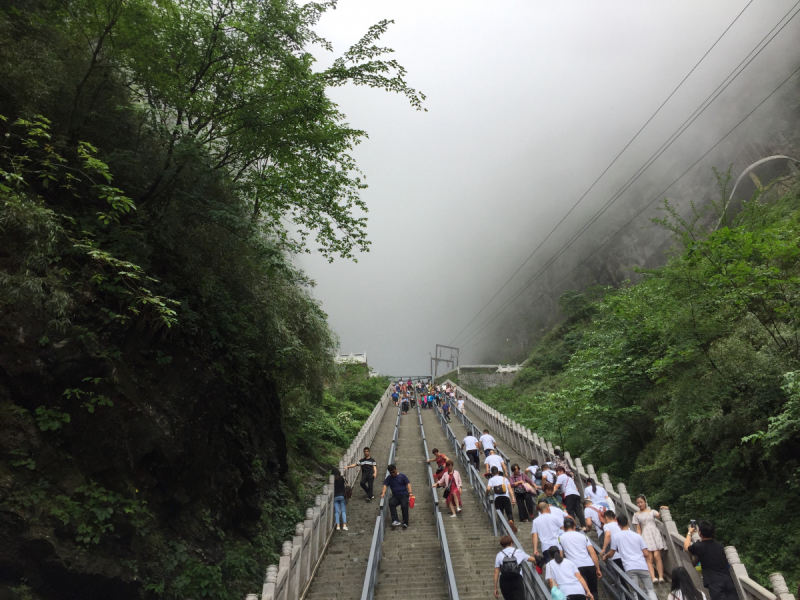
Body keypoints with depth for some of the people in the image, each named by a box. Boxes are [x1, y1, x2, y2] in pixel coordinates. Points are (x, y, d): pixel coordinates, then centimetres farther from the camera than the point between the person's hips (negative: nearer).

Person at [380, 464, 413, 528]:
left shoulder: (402, 476, 4)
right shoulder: (389, 478, 11)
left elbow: (408, 483, 0)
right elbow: (385, 485, 1)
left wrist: (410, 492, -13)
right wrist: (383, 493, -17)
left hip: (404, 495, -2)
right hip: (395, 496, 2)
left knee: (404, 506, -26)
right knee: (391, 503, -28)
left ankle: (405, 523, -18)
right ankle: (395, 521, -32)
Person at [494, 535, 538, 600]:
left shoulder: (499, 555, 9)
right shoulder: (518, 552, 10)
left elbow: (496, 572, 3)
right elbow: (533, 559, 22)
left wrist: (495, 588, 8)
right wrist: (535, 562, 46)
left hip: (504, 582, 2)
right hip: (517, 580, -1)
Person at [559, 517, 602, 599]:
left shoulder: (561, 538, 14)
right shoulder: (583, 536, 19)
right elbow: (593, 553, 10)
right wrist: (598, 569, 12)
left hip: (577, 567, -3)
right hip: (590, 565, 3)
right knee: (593, 591, 16)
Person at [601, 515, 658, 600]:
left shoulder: (615, 536, 5)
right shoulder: (637, 536, 11)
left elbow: (611, 554, 10)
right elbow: (646, 554, 7)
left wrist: (605, 556, 31)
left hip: (630, 568, -2)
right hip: (642, 566, 2)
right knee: (650, 589, 9)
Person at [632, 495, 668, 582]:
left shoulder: (652, 511, 12)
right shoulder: (636, 515, 13)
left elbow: (659, 516, -9)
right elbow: (638, 528, 9)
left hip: (655, 534, 0)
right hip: (645, 536, 0)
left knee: (657, 556, -11)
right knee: (649, 558, -10)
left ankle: (661, 577, -10)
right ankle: (653, 577, -18)